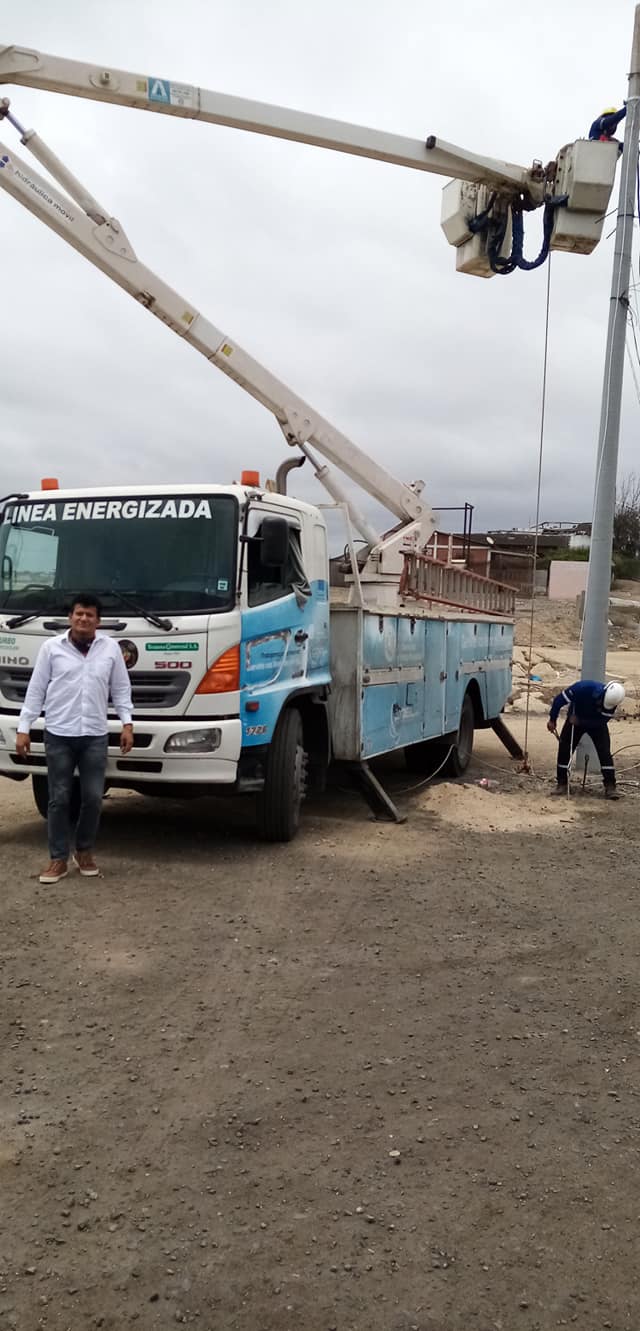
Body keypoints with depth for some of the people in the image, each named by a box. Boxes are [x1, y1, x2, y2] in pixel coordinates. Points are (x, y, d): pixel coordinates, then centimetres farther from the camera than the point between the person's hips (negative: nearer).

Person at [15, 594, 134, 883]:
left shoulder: (111, 648, 4)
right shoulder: (51, 647, 1)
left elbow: (121, 689, 9)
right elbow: (36, 690, 3)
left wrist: (127, 723, 0)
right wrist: (23, 728, 0)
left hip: (95, 736, 1)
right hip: (59, 735, -1)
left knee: (93, 798, 3)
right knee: (59, 799, 4)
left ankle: (84, 851, 23)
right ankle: (58, 859, 14)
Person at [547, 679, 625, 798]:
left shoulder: (612, 701, -29)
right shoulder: (583, 687, -36)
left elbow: (602, 721, -22)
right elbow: (560, 699, -25)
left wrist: (580, 721, -29)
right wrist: (552, 720, -17)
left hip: (597, 723, 0)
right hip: (575, 719, 0)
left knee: (605, 752, -12)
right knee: (564, 749, -5)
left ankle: (610, 787, -8)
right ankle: (562, 784, 6)